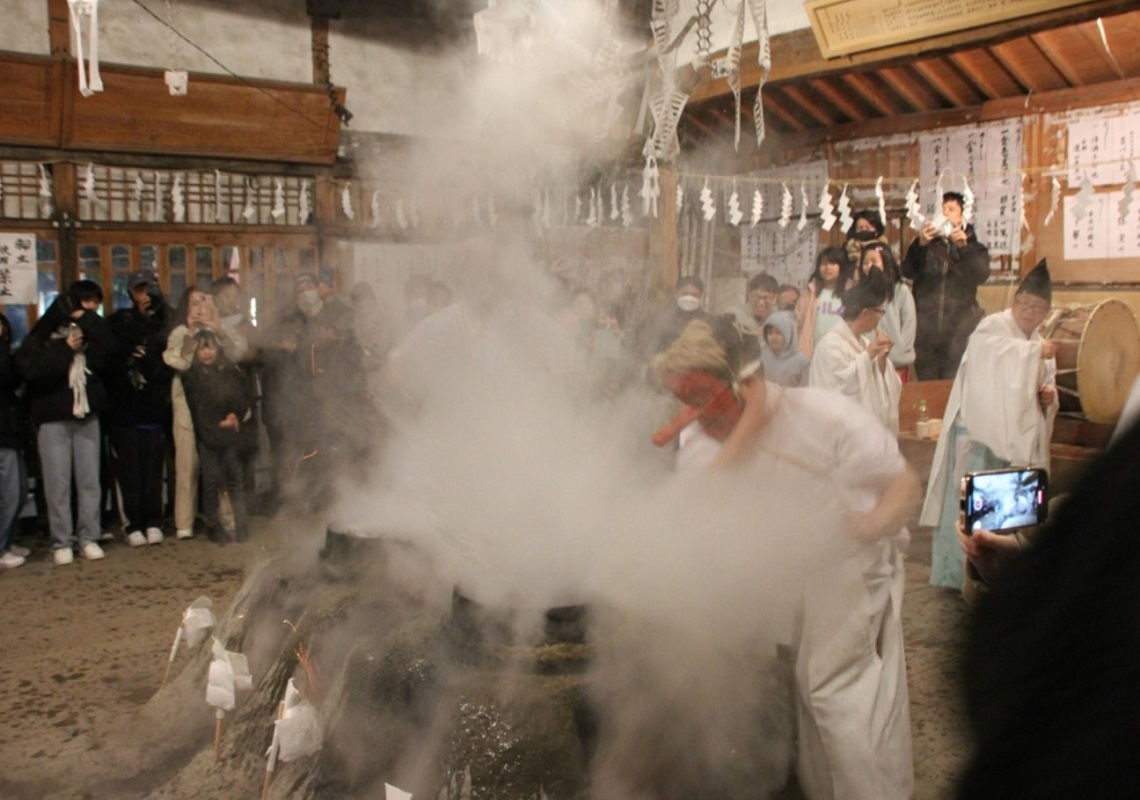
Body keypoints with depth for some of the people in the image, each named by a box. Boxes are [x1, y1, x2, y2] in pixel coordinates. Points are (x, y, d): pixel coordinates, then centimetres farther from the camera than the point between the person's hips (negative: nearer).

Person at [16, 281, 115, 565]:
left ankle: (89, 538, 11)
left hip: (87, 415, 3)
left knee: (90, 481, 4)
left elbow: (108, 348, -12)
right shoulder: (42, 336, 0)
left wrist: (86, 319, -9)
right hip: (53, 418, -3)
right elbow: (29, 369, -15)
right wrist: (64, 349, -15)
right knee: (58, 485, -1)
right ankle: (61, 542, 7)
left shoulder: (90, 333, 9)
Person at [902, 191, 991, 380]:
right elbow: (907, 272, -5)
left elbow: (981, 275, -8)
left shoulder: (974, 247, 12)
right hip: (926, 330, 1)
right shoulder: (925, 245, 13)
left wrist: (964, 247, -21)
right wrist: (920, 244, -20)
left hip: (959, 329, -1)